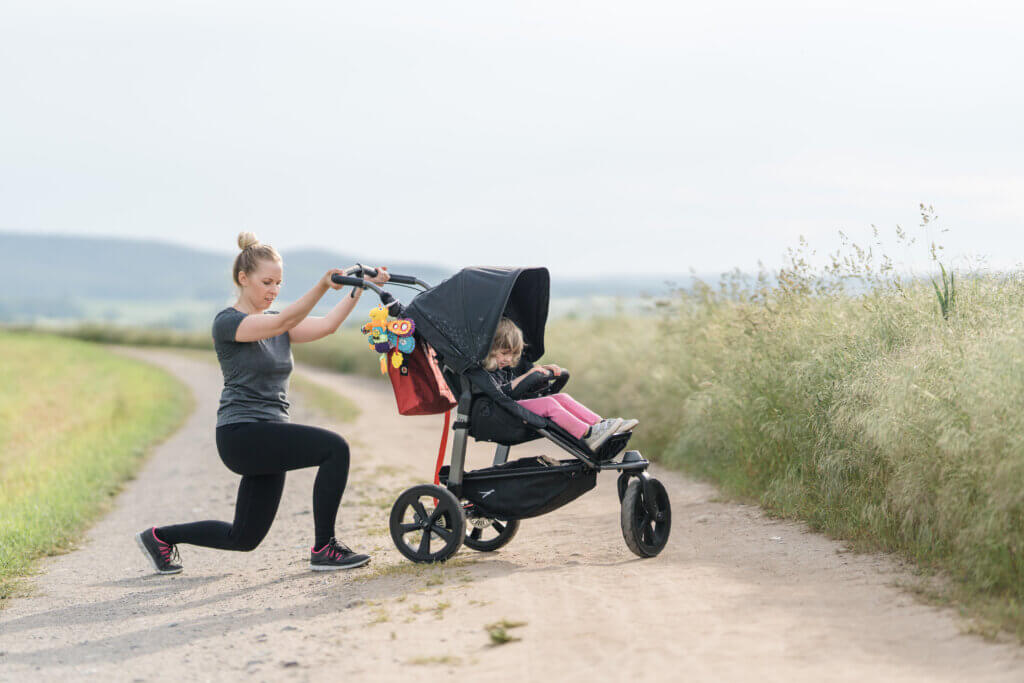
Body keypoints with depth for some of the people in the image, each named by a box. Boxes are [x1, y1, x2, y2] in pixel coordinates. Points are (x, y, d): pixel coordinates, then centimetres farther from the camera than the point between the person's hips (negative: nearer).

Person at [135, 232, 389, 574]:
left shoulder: (275, 322, 15)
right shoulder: (227, 322, -9)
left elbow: (326, 325, -1)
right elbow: (283, 322, -26)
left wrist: (360, 287, -12)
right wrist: (322, 286, -38)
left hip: (270, 436, 9)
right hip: (242, 433, -9)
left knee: (244, 538, 14)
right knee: (334, 448, -23)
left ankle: (160, 537, 31)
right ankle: (324, 549, -15)